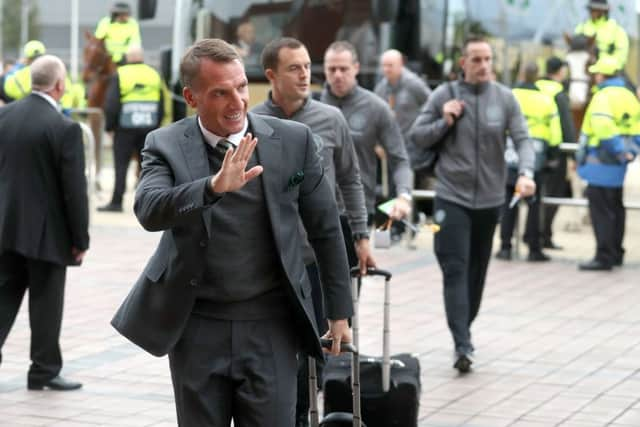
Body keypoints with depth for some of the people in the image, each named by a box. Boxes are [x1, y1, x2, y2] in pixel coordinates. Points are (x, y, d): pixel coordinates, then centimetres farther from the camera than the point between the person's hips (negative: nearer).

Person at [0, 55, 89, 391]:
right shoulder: (65, 129, -17)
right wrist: (81, 239, -6)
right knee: (46, 301, 7)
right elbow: (75, 189, -15)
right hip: (45, 232, -5)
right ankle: (44, 371, 17)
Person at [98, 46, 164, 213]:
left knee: (121, 166, 1)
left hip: (125, 128, -3)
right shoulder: (155, 75, 6)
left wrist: (109, 125, 2)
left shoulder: (119, 75, -6)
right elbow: (161, 106, 8)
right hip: (148, 127, 3)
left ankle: (116, 202, 0)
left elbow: (111, 105, -10)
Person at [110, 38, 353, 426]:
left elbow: (326, 228, 5)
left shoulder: (293, 140, -3)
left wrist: (340, 311, 8)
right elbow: (149, 210, -24)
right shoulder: (166, 145, -5)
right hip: (197, 327, 1)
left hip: (270, 326, 0)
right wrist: (213, 187, -40)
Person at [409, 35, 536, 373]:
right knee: (455, 270, -11)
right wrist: (445, 122, -14)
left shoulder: (505, 98, 1)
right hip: (451, 197, -2)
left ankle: (465, 329, 32)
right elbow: (416, 136, 3)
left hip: (489, 199, 2)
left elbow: (522, 139, -5)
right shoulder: (443, 95, -1)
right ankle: (462, 345, -15)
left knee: (477, 270, 14)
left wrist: (526, 173, -23)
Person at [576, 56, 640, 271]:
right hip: (618, 164, 9)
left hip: (601, 163, -9)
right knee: (615, 207, 18)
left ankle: (604, 257, -4)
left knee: (601, 210, -5)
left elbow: (603, 127, -29)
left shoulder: (603, 97, -16)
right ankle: (616, 253, 28)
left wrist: (620, 150, -21)